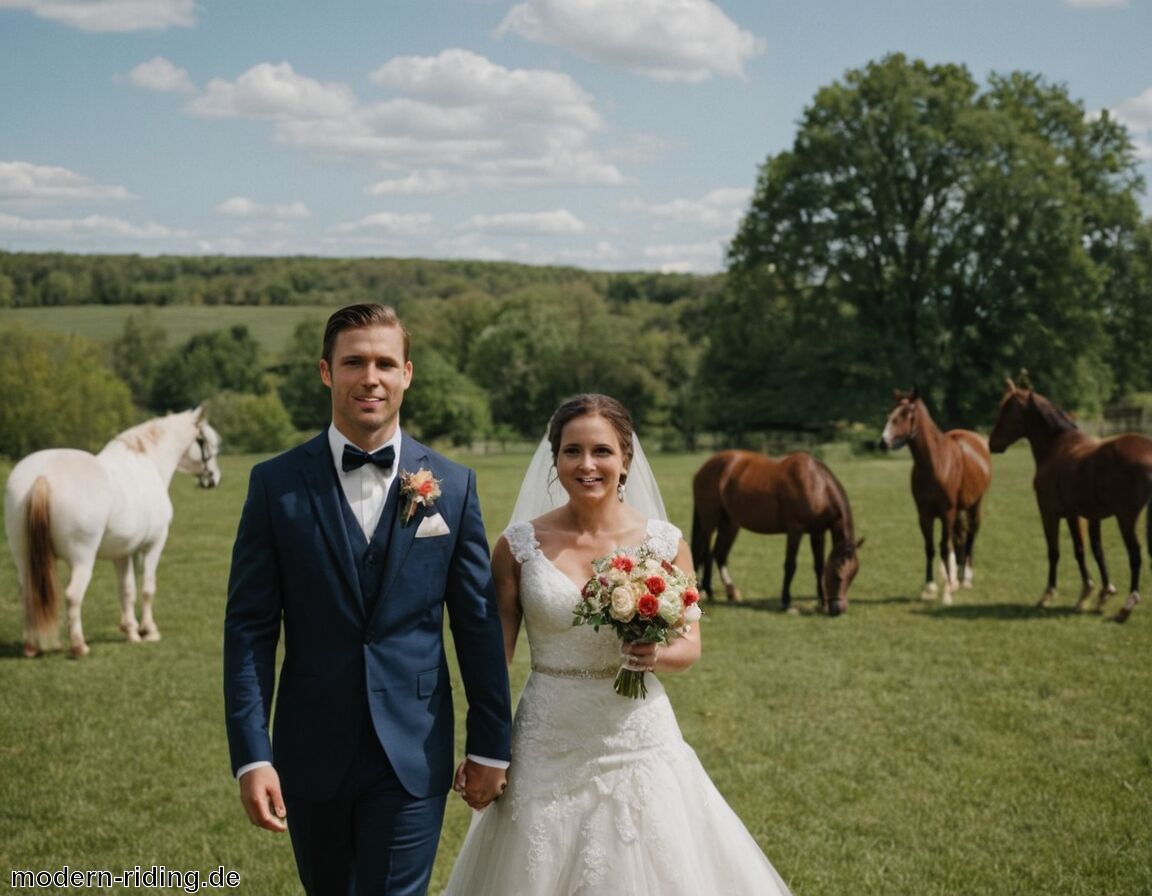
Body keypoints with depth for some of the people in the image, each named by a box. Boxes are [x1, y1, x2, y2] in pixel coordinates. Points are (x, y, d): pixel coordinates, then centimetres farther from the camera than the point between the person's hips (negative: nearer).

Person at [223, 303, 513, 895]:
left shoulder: (453, 485, -1)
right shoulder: (277, 484, -3)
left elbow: (478, 622, 3)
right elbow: (249, 627, -4)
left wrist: (491, 745, 5)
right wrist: (251, 755, -9)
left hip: (413, 754, -1)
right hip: (312, 751, 1)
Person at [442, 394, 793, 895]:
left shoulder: (664, 543, -3)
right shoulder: (519, 545, -4)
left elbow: (690, 645, 4)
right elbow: (494, 653, 1)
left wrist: (657, 655, -18)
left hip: (639, 741, 0)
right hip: (548, 750, 0)